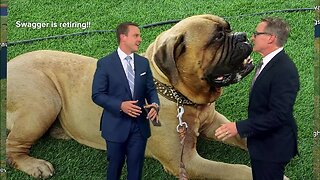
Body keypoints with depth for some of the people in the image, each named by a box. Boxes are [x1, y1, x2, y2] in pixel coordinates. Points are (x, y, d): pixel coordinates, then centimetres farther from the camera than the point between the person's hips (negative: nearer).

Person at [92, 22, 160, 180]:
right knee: (115, 166, 12)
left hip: (140, 125, 3)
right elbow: (97, 95, -9)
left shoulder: (143, 63, 5)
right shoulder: (105, 64, -8)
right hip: (116, 125, -3)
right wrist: (120, 105, -22)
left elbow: (151, 90, 9)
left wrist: (155, 105, -12)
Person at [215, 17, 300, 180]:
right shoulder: (268, 63, 7)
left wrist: (240, 127, -28)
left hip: (273, 148, -9)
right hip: (261, 143, 10)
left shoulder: (285, 70, -24)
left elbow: (279, 115, -29)